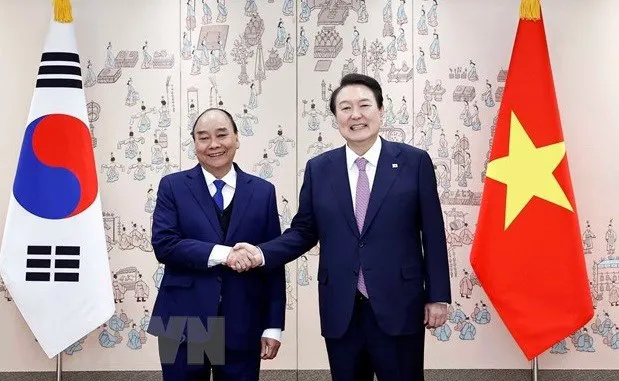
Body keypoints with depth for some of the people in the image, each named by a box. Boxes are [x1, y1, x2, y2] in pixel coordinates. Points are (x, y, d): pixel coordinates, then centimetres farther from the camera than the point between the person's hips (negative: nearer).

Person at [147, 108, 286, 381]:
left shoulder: (262, 191, 6)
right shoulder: (173, 186, 3)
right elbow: (164, 245, -9)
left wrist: (273, 326, -1)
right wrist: (222, 254, -18)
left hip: (243, 326, 1)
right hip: (184, 324, -1)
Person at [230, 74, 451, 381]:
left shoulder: (414, 162, -1)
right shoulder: (318, 169, 6)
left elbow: (432, 233, 0)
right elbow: (303, 231, 8)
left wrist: (438, 296, -1)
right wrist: (261, 254, -8)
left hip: (398, 307, -2)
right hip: (340, 311, 2)